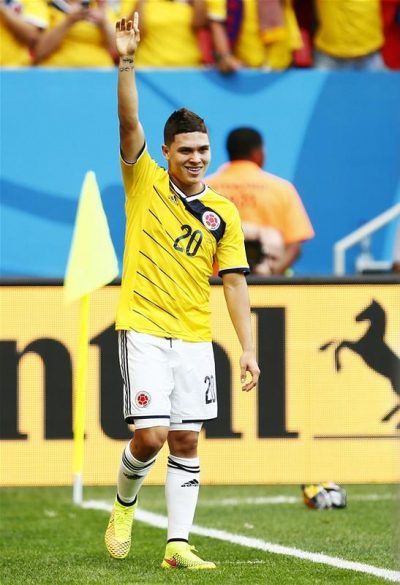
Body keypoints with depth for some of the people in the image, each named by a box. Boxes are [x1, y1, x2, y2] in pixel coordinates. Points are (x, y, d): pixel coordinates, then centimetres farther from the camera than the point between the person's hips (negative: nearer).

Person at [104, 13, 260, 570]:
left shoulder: (223, 213, 7)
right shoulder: (146, 182, 2)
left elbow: (235, 281, 6)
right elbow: (129, 123, -11)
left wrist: (248, 347, -1)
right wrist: (126, 63, -23)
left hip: (195, 337, 3)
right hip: (144, 330, -3)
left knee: (186, 441, 1)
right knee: (150, 435, -11)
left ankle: (178, 544, 4)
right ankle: (124, 504, 18)